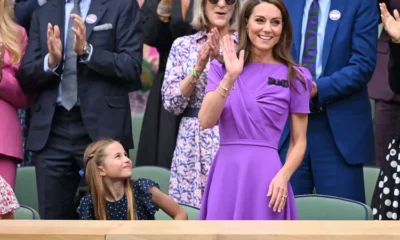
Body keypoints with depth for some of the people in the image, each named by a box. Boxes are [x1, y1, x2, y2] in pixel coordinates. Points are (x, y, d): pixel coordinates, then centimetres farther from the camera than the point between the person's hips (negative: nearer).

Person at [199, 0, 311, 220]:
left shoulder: (295, 77, 2)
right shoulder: (222, 68, 6)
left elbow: (299, 140, 4)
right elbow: (206, 121, -6)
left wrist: (283, 176, -12)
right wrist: (230, 78, -15)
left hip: (266, 174, -1)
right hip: (226, 173, 1)